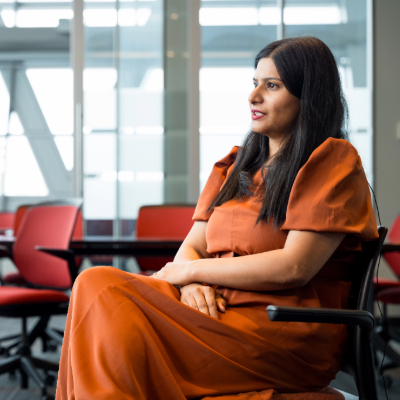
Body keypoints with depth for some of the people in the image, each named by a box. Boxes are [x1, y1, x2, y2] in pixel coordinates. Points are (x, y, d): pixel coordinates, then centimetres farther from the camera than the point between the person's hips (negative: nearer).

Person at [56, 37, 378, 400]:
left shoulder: (334, 161, -1)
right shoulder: (236, 166, 22)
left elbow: (293, 267, -12)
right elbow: (191, 247, 15)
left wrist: (191, 271, -6)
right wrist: (192, 285, -10)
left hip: (288, 335, -6)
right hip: (218, 307, 7)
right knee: (98, 284, -21)